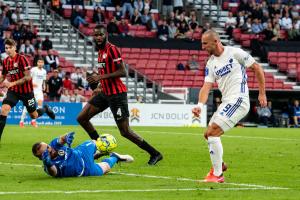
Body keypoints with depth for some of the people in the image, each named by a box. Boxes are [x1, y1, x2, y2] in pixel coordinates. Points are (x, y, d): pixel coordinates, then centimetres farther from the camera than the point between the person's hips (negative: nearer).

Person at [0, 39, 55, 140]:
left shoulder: (22, 59, -17)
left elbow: (28, 77, -20)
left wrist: (12, 83, -26)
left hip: (26, 91, -4)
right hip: (13, 90, 4)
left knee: (34, 116, 9)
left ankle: (45, 109, 45)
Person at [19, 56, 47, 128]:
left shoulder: (44, 71, 10)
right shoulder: (33, 70, -7)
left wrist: (44, 86, 2)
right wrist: (32, 83, -24)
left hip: (39, 90, 4)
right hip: (32, 90, -4)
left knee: (40, 103, -16)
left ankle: (33, 120, -7)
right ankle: (22, 121, 8)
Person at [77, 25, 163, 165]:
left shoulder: (112, 49, -14)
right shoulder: (101, 51, 13)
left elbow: (122, 72, -21)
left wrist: (100, 77, -23)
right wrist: (100, 87, 20)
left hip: (117, 94, -9)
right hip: (105, 94, 9)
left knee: (125, 132, -7)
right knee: (81, 118, 5)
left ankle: (155, 154, 5)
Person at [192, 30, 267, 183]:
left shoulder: (235, 53, -7)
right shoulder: (211, 63, 12)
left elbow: (257, 68, 0)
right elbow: (207, 86, 3)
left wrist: (262, 93, 1)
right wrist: (200, 105, -15)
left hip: (238, 100, -8)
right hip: (226, 103, 8)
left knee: (212, 133, -16)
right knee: (208, 134, 13)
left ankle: (217, 175, -9)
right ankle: (219, 164, 36)